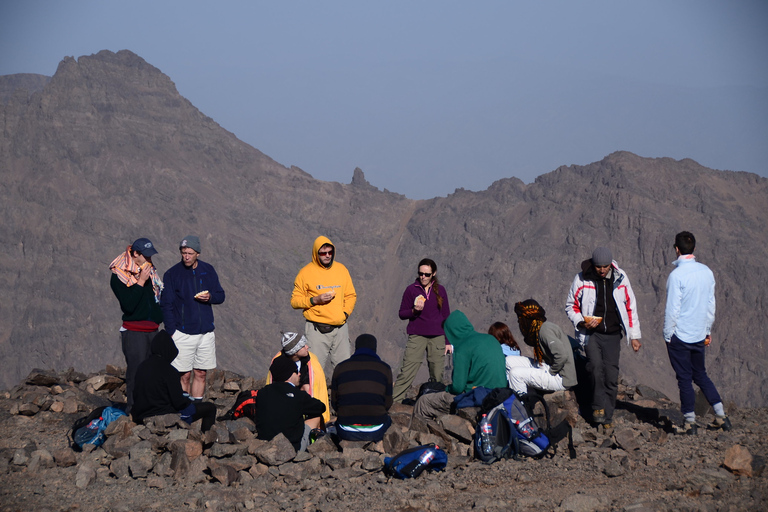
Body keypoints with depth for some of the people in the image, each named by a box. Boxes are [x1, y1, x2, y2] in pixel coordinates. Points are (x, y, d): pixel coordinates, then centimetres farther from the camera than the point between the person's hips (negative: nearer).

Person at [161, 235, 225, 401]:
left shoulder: (208, 270, 7)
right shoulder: (172, 274, -3)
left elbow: (221, 295, 14)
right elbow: (166, 305, -2)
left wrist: (210, 297, -10)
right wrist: (171, 331, -10)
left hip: (206, 332, 3)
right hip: (183, 334, -3)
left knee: (200, 374, 7)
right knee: (184, 376, -3)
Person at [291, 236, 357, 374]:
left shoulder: (341, 269, 11)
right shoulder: (306, 272, -1)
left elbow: (351, 295, 19)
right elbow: (295, 301, 1)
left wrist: (346, 312, 1)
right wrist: (315, 300, -14)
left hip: (340, 328, 4)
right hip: (317, 330, -4)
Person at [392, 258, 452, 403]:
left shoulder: (440, 290, 9)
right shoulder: (411, 289, 3)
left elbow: (446, 316, 13)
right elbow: (402, 314, 6)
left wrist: (448, 341, 10)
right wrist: (414, 311, -15)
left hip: (437, 337, 2)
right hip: (416, 336, -2)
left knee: (438, 375, 1)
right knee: (406, 372, -10)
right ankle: (393, 401, -10)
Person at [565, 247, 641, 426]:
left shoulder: (620, 278, 2)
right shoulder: (581, 279, -4)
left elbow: (630, 307, 11)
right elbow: (571, 306, 7)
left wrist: (634, 335, 10)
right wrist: (581, 322, -13)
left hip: (612, 335, 2)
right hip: (591, 333, -2)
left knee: (611, 375, -1)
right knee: (595, 365, -25)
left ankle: (607, 415, 12)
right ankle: (599, 407, -14)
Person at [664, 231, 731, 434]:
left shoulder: (676, 275, -18)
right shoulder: (706, 272, 2)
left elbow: (672, 309, -16)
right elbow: (711, 305, 10)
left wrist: (668, 335, -6)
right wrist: (708, 331, 19)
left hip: (679, 336, -6)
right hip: (699, 336, 6)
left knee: (685, 379, 3)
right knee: (700, 375, 18)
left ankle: (690, 422, 9)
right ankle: (721, 416, 15)